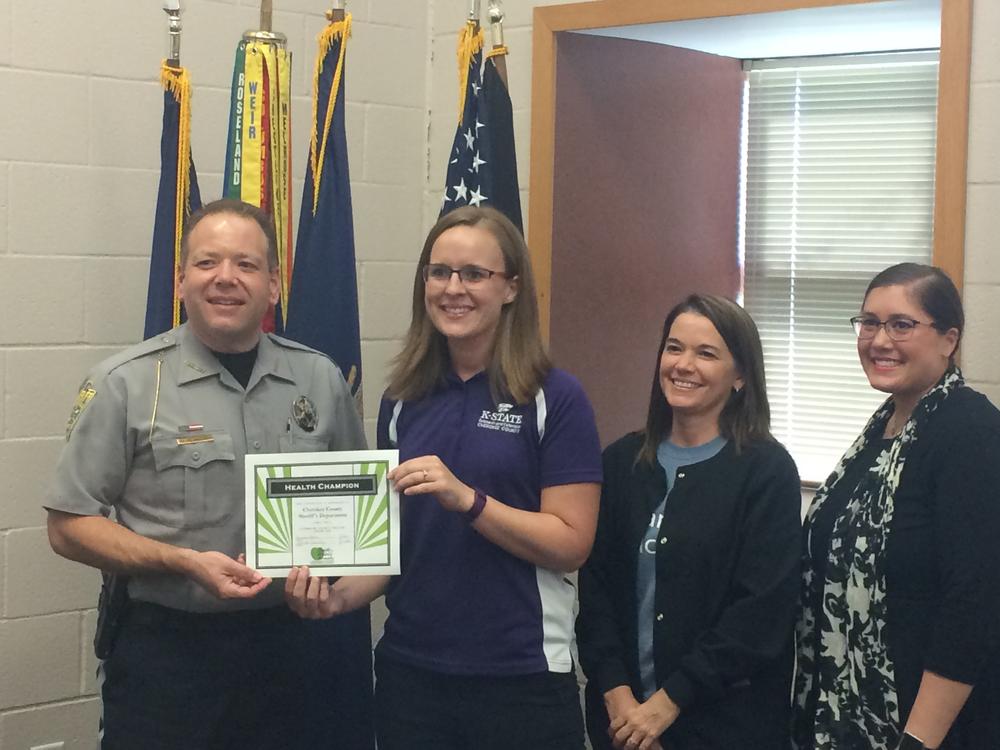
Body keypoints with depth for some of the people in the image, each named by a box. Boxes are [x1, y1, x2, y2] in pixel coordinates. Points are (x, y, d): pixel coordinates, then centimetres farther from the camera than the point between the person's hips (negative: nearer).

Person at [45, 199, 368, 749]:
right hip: (164, 651, -3)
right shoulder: (125, 384, -6)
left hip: (286, 645, 3)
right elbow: (70, 525, -5)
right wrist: (184, 562, -17)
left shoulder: (321, 380, 5)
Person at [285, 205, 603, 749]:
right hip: (410, 667, 4)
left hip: (521, 677, -4)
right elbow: (396, 538, 13)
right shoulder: (403, 399, 6)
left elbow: (571, 544, -12)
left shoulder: (555, 398, -8)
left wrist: (466, 498, -23)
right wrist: (340, 594, -5)